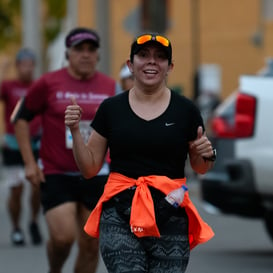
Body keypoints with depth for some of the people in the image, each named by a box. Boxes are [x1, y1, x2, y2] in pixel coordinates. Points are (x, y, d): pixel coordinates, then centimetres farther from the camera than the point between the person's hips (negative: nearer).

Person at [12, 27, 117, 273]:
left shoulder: (110, 87, 3)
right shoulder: (48, 83, -4)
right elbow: (21, 119, 4)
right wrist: (30, 162, -3)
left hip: (95, 176, 3)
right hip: (56, 174, -3)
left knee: (91, 245, 3)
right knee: (63, 237, -15)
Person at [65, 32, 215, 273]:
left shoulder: (185, 110, 4)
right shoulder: (111, 108, 6)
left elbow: (200, 168, 16)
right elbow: (89, 168, 10)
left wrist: (207, 155, -6)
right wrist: (75, 131, -4)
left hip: (170, 216, 1)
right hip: (119, 214, 0)